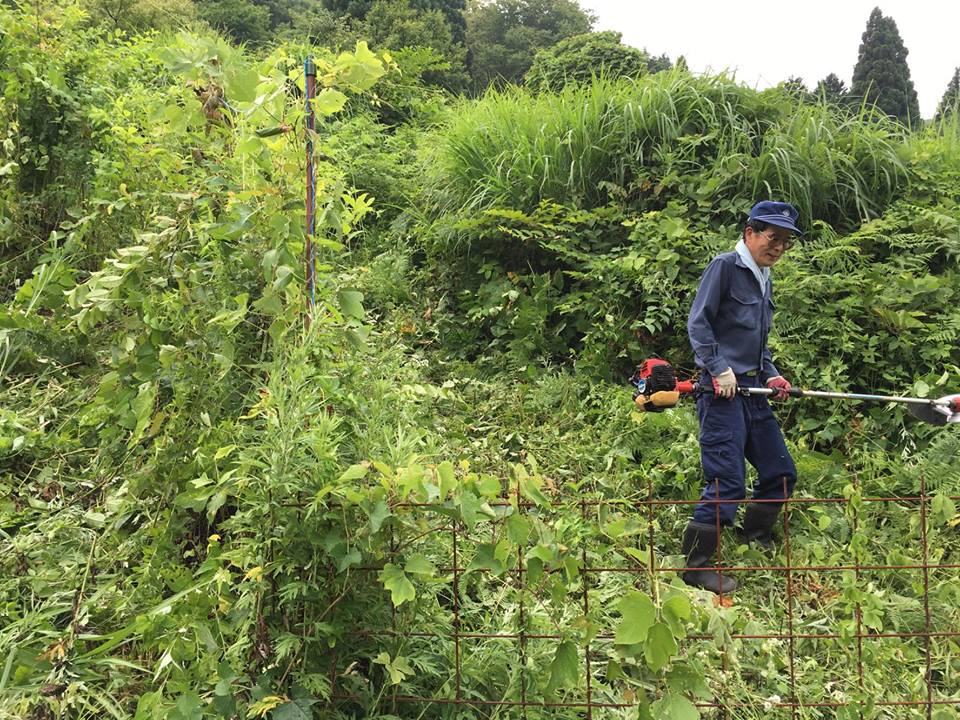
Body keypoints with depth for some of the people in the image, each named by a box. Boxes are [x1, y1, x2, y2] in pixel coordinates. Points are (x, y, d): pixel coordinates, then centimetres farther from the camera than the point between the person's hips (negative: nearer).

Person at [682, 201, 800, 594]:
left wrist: (771, 374, 10)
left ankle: (755, 544, 35)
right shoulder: (725, 266, -8)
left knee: (781, 473, 15)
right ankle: (696, 566, 1)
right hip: (723, 392, -9)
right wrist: (720, 369, -19)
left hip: (753, 392, 9)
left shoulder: (764, 280, 19)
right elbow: (697, 322, -14)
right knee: (727, 483, -11)